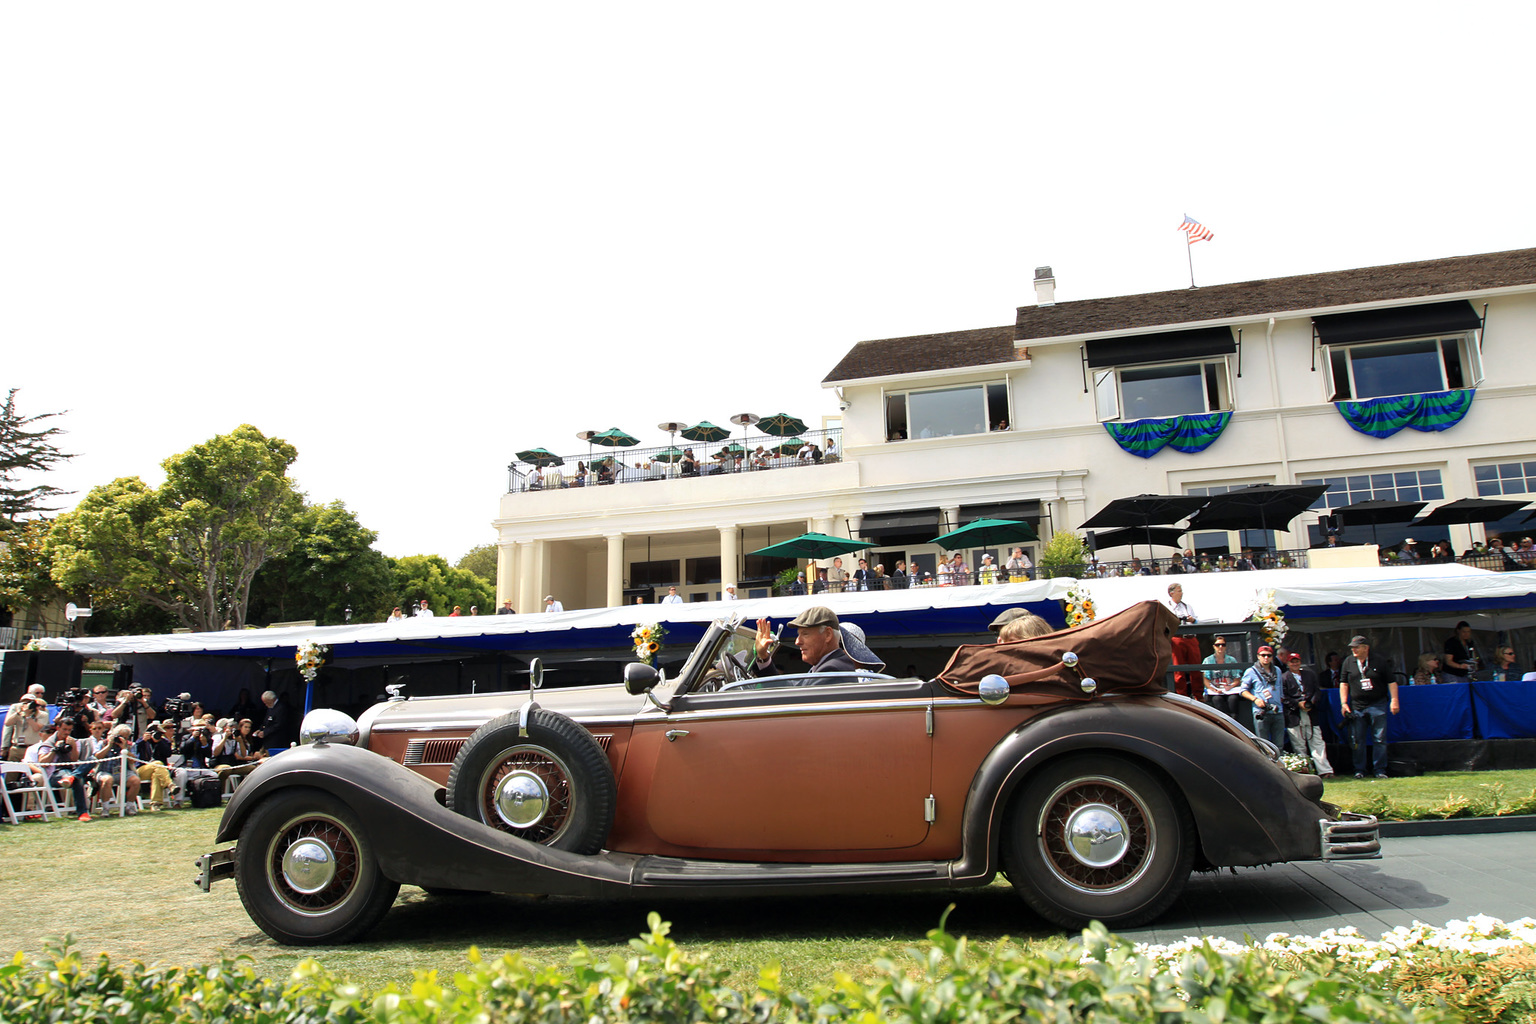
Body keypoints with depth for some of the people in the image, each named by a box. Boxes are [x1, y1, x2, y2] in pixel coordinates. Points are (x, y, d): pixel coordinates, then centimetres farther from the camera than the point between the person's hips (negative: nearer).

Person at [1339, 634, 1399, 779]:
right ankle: (1359, 770, 12)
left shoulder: (1380, 662, 0)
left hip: (1378, 706, -2)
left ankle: (1379, 769, 7)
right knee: (1357, 740, 4)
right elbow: (1344, 684, 10)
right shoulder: (1348, 662, 7)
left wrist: (1394, 700, -7)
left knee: (1380, 739, -1)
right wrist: (1343, 703, 3)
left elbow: (1391, 682, 2)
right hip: (1357, 706, 2)